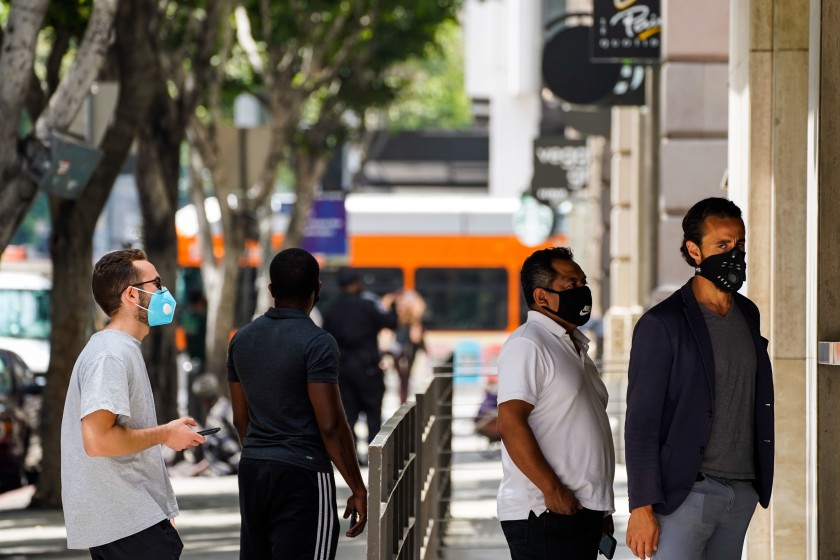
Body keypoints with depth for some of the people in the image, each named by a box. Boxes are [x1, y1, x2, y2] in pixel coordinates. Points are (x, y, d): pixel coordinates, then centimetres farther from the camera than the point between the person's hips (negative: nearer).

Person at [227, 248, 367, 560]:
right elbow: (330, 425, -16)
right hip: (302, 475, -7)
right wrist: (358, 490, -10)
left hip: (252, 470, 7)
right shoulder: (317, 343, -13)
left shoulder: (242, 339, 8)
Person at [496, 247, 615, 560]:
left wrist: (602, 510, 23)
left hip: (583, 511, 9)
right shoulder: (527, 345, -9)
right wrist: (552, 490, -22)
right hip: (544, 514, -9)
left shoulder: (575, 346, 22)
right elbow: (510, 423, -19)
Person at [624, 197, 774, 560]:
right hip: (687, 491, -6)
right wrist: (642, 506, -14)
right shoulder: (661, 325, -8)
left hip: (743, 490, 6)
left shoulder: (748, 315, 13)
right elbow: (641, 423, -10)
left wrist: (763, 482, 17)